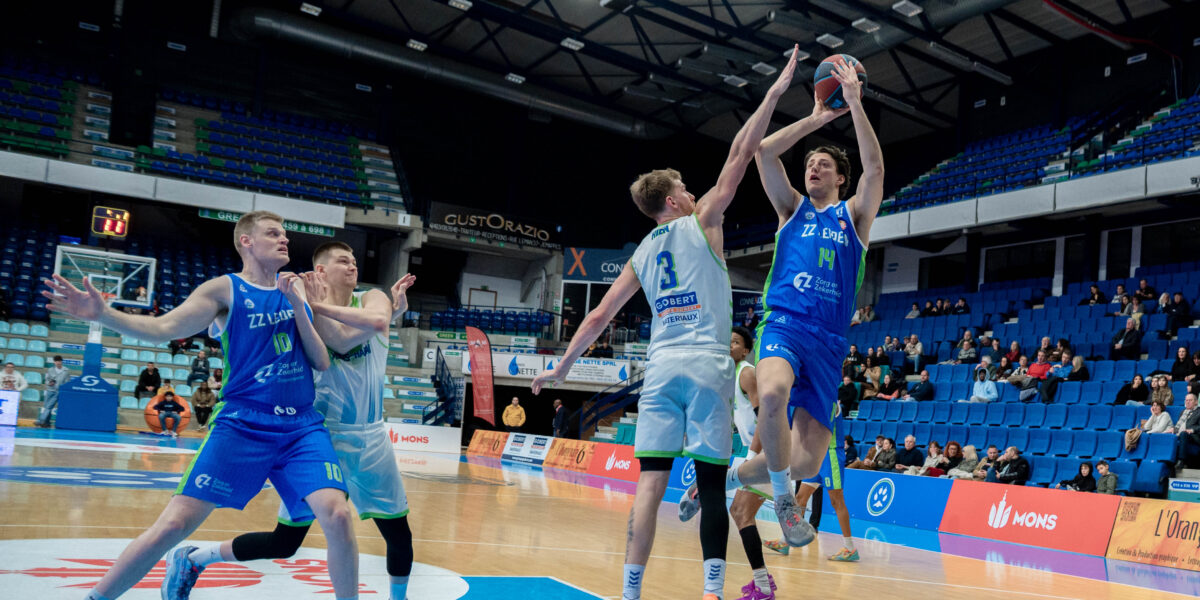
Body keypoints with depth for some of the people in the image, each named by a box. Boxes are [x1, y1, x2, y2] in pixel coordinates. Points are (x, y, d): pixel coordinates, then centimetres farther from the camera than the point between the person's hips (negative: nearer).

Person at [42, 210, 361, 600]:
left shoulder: (296, 287, 12)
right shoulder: (226, 289, 2)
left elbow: (322, 363, 8)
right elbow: (162, 328, -8)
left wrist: (298, 306, -5)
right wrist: (103, 314, -25)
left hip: (302, 426, 3)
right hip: (243, 425, -3)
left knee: (337, 515, -16)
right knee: (174, 524, -7)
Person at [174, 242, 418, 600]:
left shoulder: (373, 299, 3)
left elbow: (376, 320, -22)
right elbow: (343, 342, -23)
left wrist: (321, 305, -20)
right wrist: (390, 314, -19)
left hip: (371, 437, 3)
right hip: (323, 435, -3)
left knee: (400, 534, 8)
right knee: (284, 542, 4)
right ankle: (192, 559, 24)